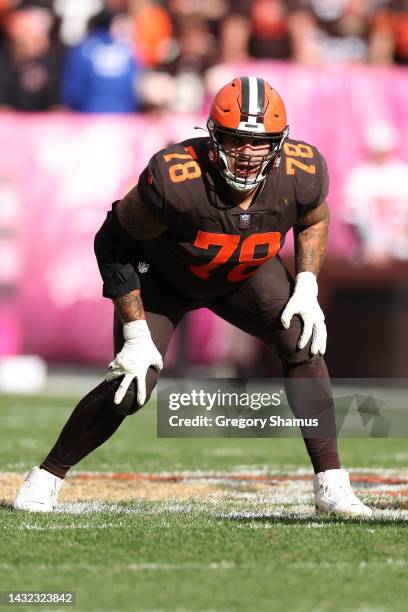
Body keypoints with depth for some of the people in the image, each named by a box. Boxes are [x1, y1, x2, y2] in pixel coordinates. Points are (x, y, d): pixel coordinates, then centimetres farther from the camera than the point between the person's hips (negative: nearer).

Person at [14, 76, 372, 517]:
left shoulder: (302, 174, -27)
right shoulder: (174, 179, -39)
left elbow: (313, 219, 0)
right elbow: (113, 242, -23)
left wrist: (307, 289, -13)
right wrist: (136, 333, -22)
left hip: (245, 278, 3)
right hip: (162, 278, -3)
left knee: (303, 343, -16)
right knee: (131, 386, -14)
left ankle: (330, 485, -9)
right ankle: (48, 475, 9)